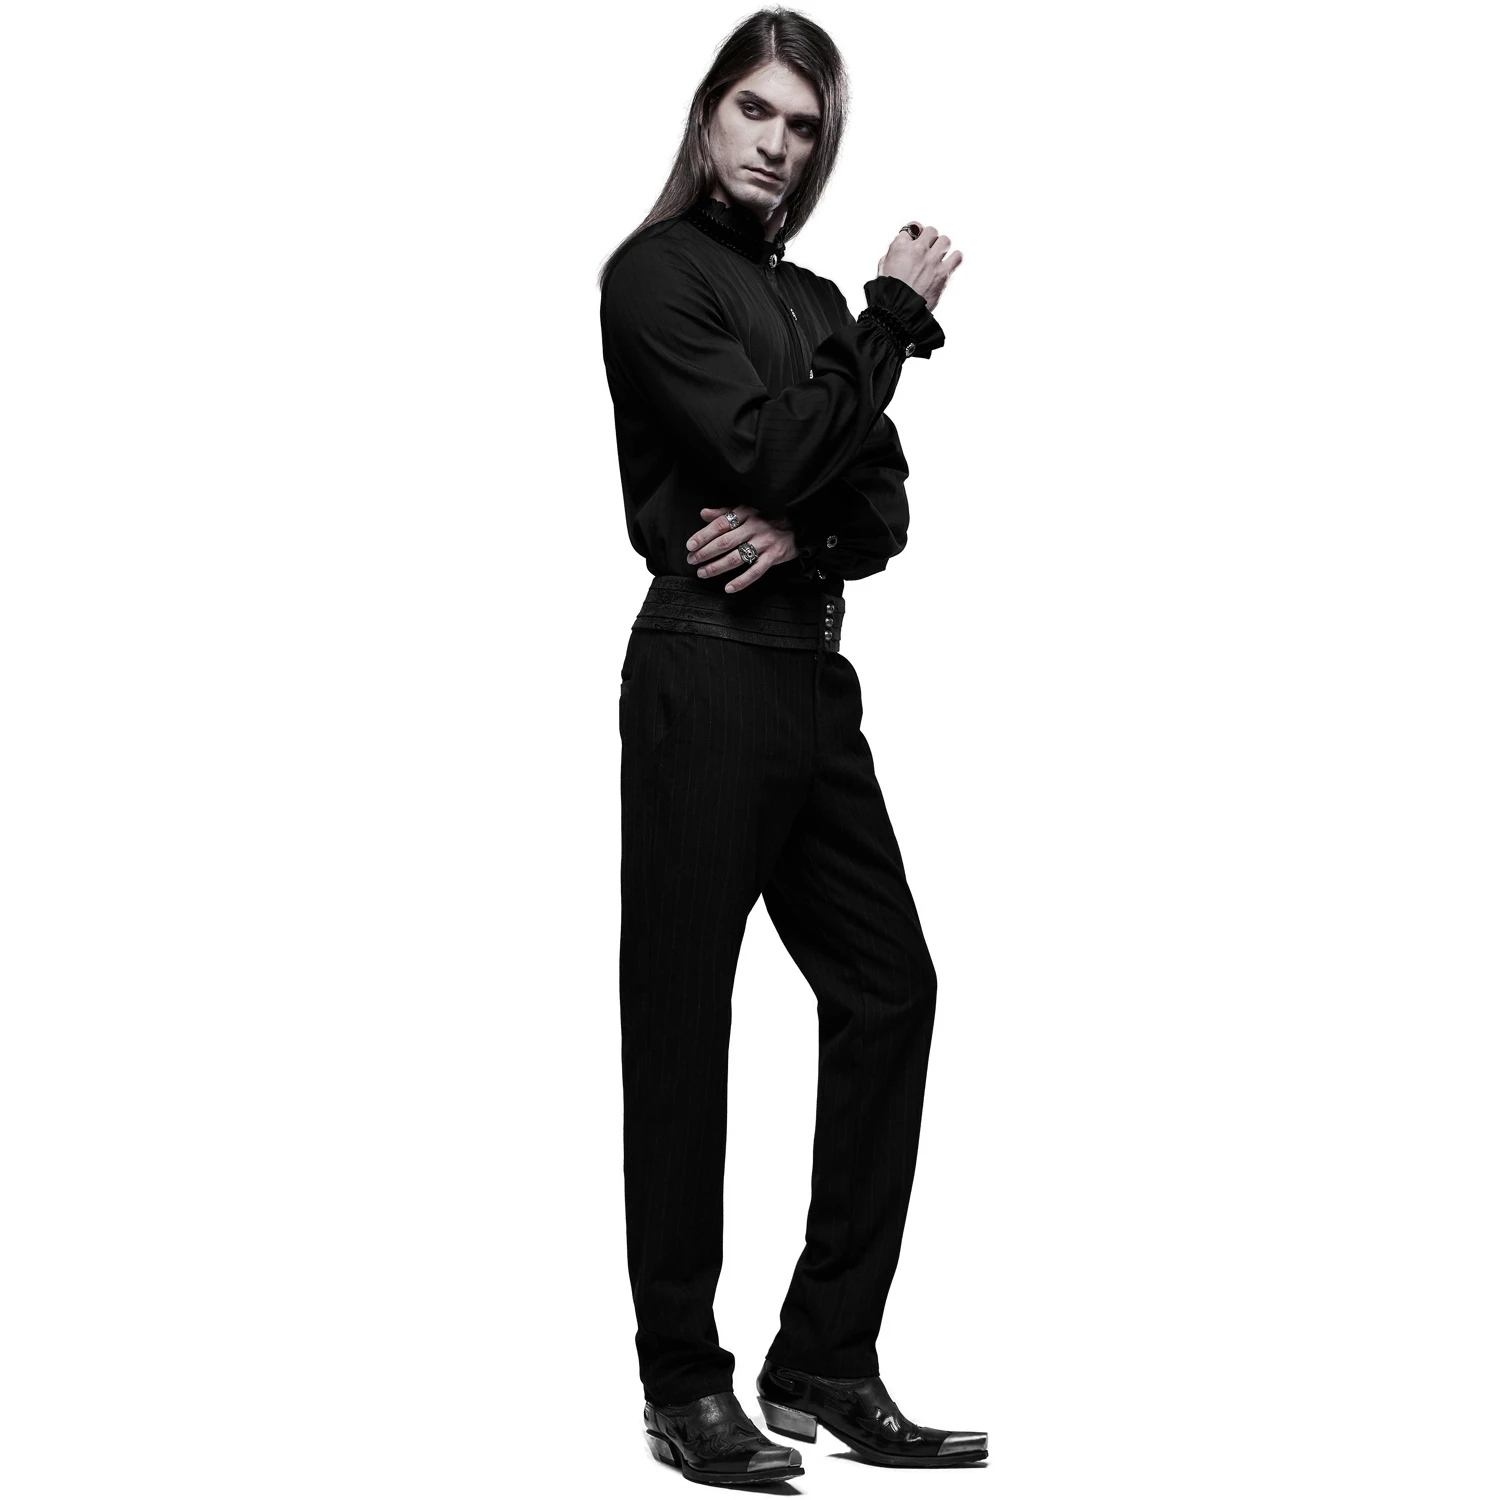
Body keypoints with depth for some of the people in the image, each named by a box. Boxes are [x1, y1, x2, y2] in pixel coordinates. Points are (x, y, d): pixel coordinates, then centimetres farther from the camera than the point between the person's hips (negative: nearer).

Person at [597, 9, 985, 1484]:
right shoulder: (656, 273, -4)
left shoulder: (816, 303, 17)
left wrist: (799, 530, -11)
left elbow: (881, 508, 10)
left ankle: (826, 1363, 16)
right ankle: (686, 1388, 8)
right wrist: (900, 312, -7)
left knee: (887, 989, 7)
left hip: (813, 678, 8)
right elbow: (765, 452, -16)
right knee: (682, 1020, -1)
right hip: (707, 676, -8)